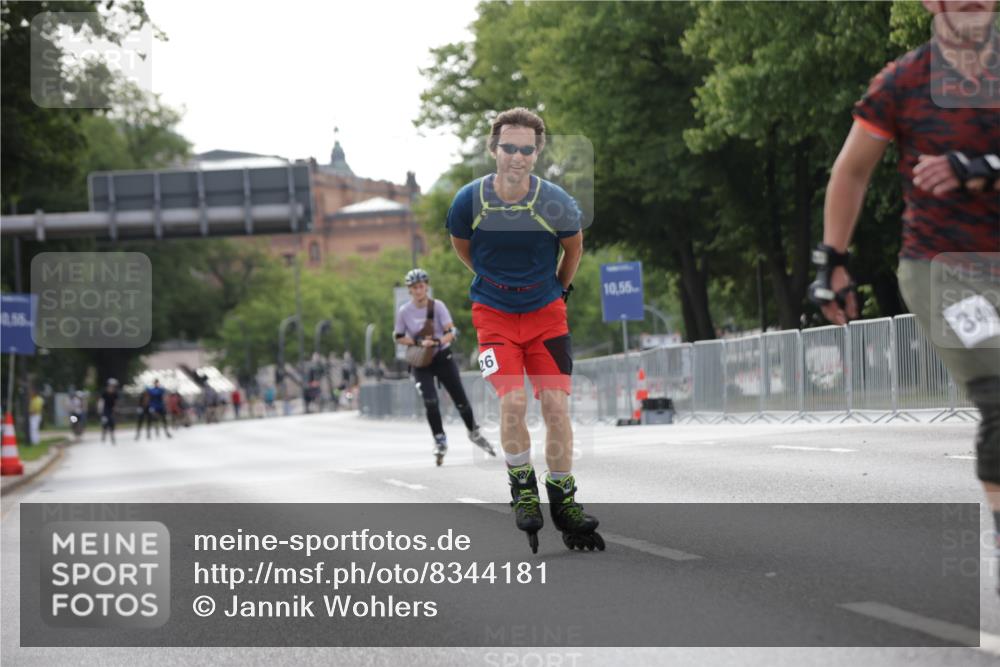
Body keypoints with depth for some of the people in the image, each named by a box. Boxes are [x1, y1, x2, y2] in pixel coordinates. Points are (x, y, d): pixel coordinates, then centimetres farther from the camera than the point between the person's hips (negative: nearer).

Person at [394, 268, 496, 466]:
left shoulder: (437, 306, -9)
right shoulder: (404, 311, -7)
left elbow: (451, 332, -13)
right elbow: (399, 338, 2)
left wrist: (438, 342, -34)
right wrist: (419, 343, -14)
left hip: (442, 357, 0)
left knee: (460, 399, 3)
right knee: (430, 401, -18)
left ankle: (474, 433, 26)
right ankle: (440, 441, -4)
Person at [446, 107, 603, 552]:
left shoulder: (556, 203, -16)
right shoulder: (469, 201, -15)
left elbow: (574, 247, 7)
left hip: (546, 312, 1)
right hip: (494, 313, -1)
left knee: (556, 405, -6)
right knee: (512, 401, -17)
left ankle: (563, 497, 10)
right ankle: (522, 486, 6)